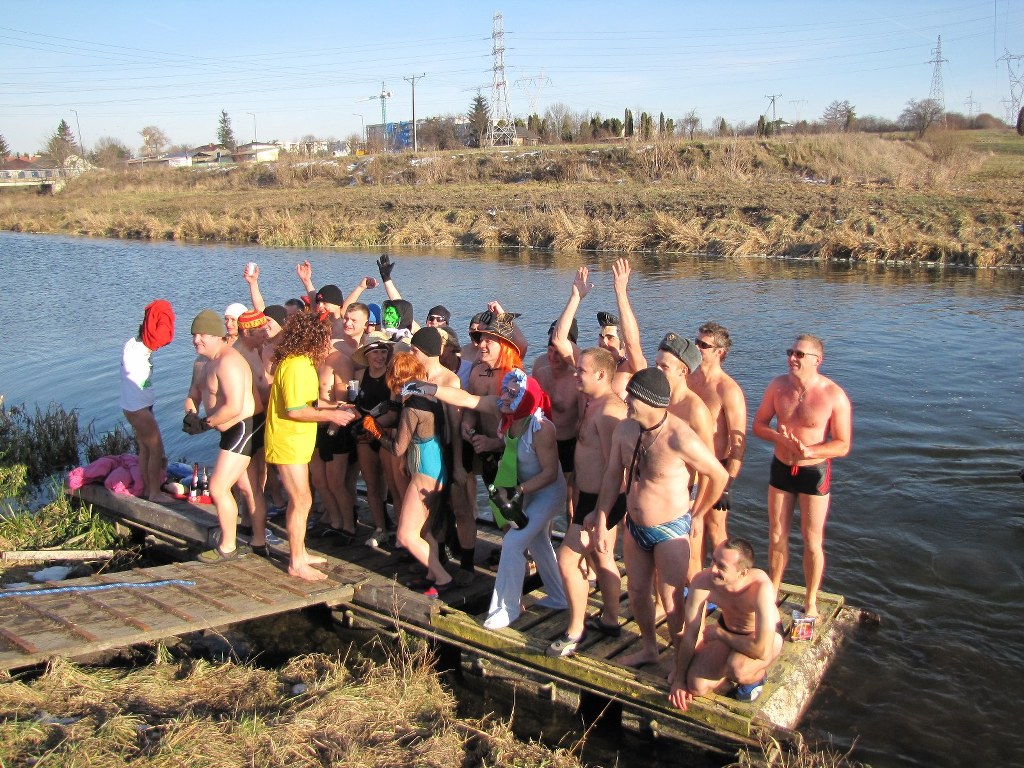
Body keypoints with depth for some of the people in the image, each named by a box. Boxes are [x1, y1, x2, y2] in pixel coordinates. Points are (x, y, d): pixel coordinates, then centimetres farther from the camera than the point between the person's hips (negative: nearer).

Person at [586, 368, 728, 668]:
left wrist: (695, 516, -1)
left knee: (671, 601, 4)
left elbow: (720, 476, -13)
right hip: (635, 527, 6)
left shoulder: (680, 438, -26)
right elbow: (612, 476, 5)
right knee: (637, 593, 19)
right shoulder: (624, 429, -6)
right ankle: (648, 648, 42)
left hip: (670, 530, -6)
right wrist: (601, 522, 5)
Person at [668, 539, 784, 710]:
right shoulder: (702, 581, -28)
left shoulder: (761, 588, -39)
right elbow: (690, 634, -16)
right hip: (728, 632, 4)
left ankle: (757, 676, 1)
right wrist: (679, 679, -10)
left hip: (767, 637, -3)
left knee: (737, 666, -35)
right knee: (695, 685, -15)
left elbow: (762, 650, -42)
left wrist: (717, 632, -28)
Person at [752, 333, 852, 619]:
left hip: (814, 473, -3)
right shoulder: (778, 385, -7)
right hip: (781, 468, 3)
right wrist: (780, 438, -20)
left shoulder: (834, 396, -19)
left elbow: (843, 445, -14)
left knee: (812, 541, 9)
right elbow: (758, 425, 1)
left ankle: (811, 602, 28)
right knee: (777, 537, 15)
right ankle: (772, 594, 33)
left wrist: (810, 451, -31)